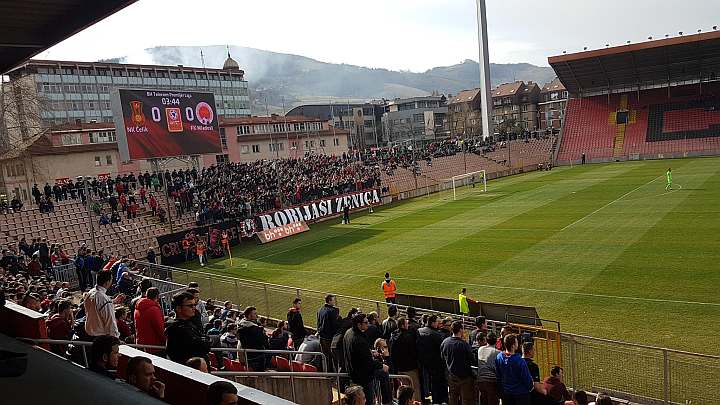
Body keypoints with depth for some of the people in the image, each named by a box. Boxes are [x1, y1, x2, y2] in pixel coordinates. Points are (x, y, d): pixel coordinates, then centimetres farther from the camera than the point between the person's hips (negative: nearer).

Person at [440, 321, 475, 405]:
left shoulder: (445, 342, -8)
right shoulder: (464, 344, -25)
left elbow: (443, 358, 4)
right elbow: (471, 359, -14)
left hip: (451, 375, 5)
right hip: (464, 376, -5)